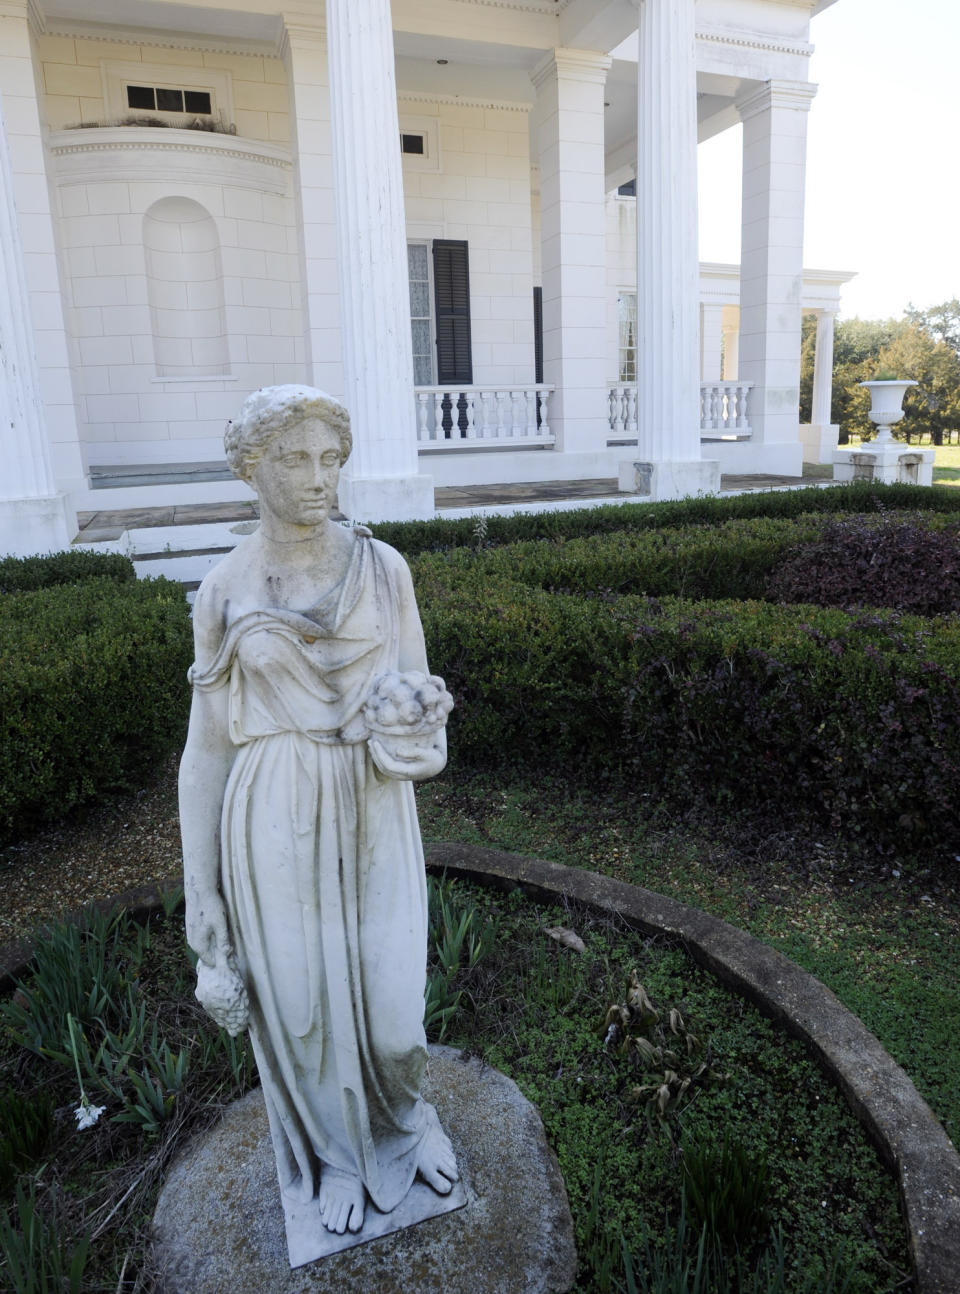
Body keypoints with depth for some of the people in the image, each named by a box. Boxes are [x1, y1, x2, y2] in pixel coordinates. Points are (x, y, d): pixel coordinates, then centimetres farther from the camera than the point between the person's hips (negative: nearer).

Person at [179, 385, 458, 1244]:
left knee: (390, 1006, 8)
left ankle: (406, 1110, 44)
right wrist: (202, 890, 2)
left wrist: (420, 716, -22)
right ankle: (337, 1151, 44)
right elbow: (210, 744, 1)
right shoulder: (224, 592, -4)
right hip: (276, 826, 0)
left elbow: (412, 692, 4)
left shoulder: (383, 568, -2)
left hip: (374, 815, 1)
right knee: (304, 1006, 14)